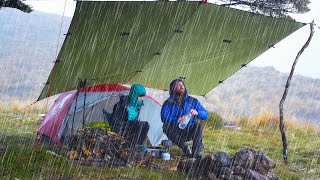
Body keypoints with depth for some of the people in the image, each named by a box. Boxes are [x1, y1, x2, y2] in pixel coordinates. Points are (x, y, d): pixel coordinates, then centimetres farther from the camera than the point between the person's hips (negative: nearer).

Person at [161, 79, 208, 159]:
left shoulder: (193, 101, 6)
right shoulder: (168, 103, 0)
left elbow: (206, 114, 3)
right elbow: (164, 118, -16)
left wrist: (197, 113, -20)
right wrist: (177, 120, -35)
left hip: (189, 133, 1)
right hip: (176, 133, -1)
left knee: (198, 126, -28)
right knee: (166, 126, -33)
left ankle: (196, 152, -30)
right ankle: (186, 149, -20)